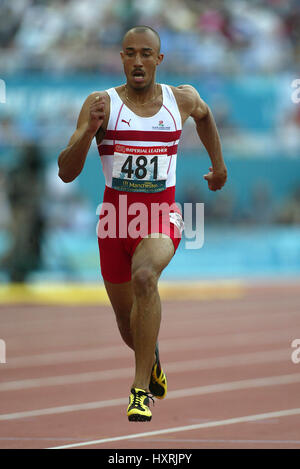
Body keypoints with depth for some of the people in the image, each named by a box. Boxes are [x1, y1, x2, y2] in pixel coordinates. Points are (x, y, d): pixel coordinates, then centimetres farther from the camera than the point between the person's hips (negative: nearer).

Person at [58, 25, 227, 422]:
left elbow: (204, 115, 27)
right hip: (116, 218, 1)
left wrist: (218, 163, 30)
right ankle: (152, 358, 53)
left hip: (162, 216, -1)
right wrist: (91, 130, -28)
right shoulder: (102, 104, -7)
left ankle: (142, 389, -31)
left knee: (144, 276, -34)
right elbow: (66, 173, -13)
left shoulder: (182, 99, 0)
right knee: (129, 327, 14)